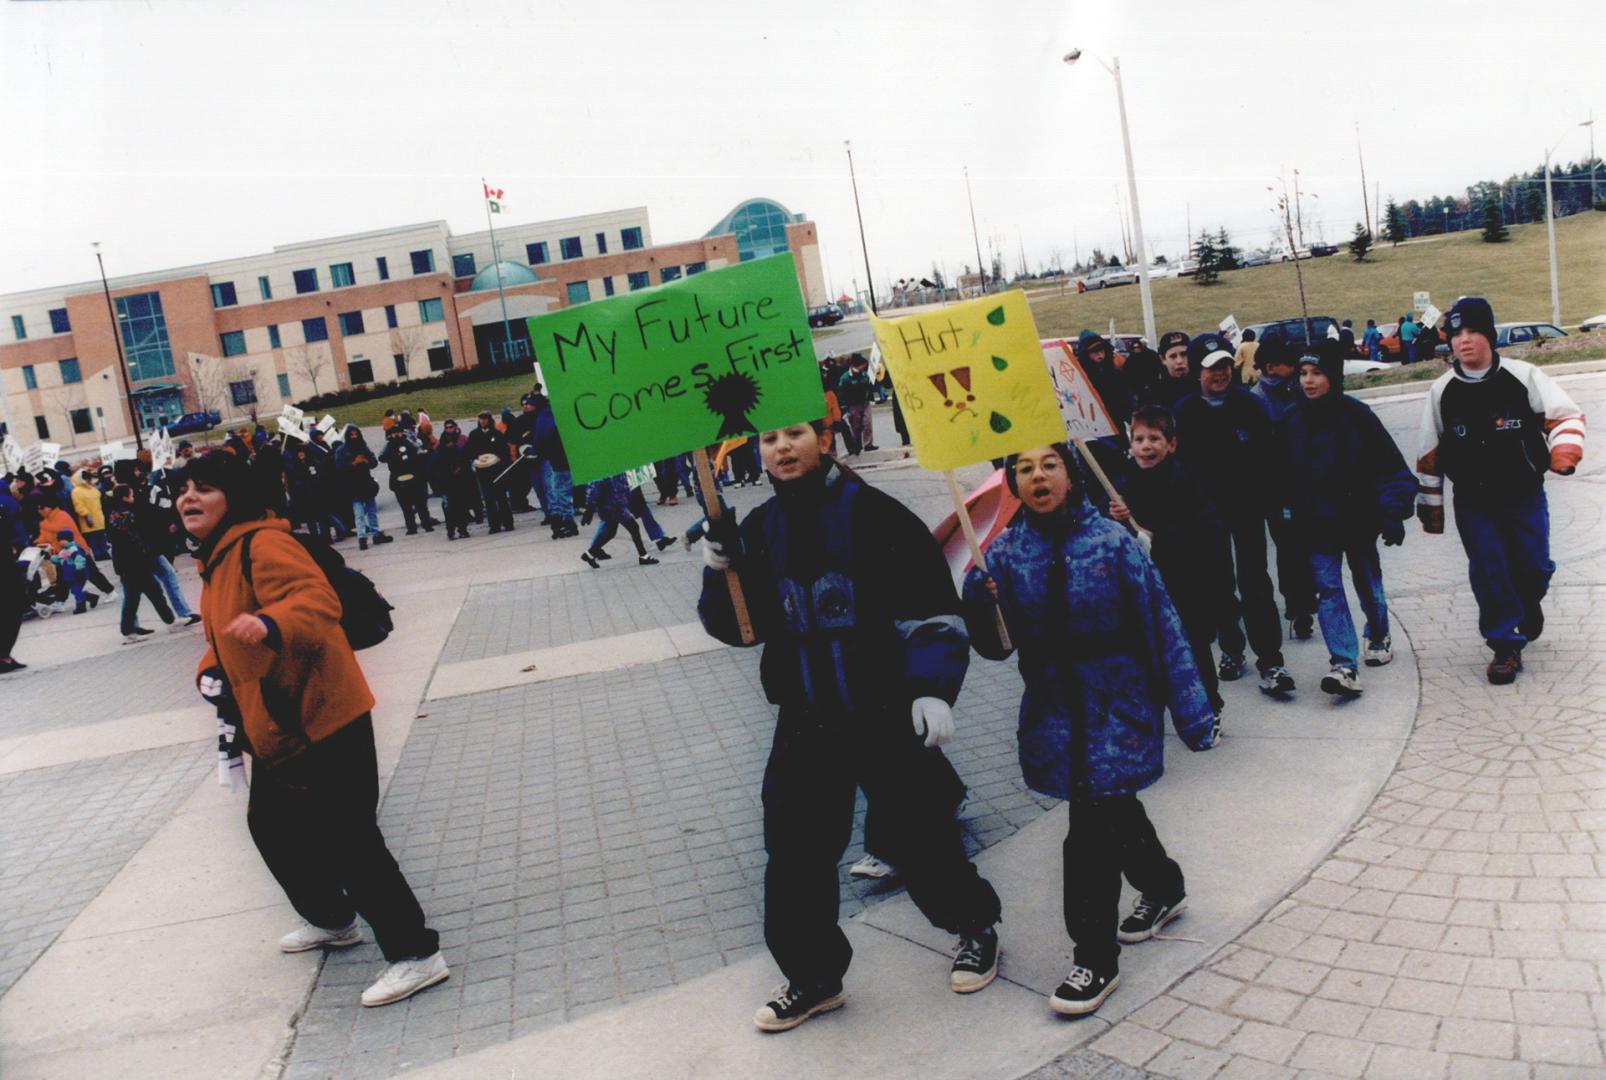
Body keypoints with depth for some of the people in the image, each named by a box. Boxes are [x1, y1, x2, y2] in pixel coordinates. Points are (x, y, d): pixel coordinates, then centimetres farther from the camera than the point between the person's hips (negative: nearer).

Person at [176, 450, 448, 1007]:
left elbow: (318, 599, -31)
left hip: (320, 722, -11)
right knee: (270, 826, 24)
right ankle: (330, 920, 45)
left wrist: (270, 624, -49)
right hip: (273, 729, 11)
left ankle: (415, 953, -1)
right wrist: (211, 670, 6)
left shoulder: (262, 544, -16)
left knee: (345, 839, -10)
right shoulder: (214, 560, 16)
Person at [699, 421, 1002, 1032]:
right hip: (806, 722, 4)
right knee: (794, 850, 4)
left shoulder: (875, 515, -10)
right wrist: (721, 573, -9)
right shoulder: (760, 530, 5)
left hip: (888, 716, -4)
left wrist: (933, 687, -20)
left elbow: (930, 609, -11)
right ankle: (812, 976, 24)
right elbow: (740, 628, 8)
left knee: (919, 834, 6)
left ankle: (975, 927, 35)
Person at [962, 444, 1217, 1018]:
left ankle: (1096, 959, 7)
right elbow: (997, 646, -2)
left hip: (1117, 706, -4)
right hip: (1054, 708, 4)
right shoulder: (1006, 553, -2)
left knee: (1093, 829, -9)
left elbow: (1161, 627, -7)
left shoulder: (1112, 541, -11)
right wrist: (979, 602, -23)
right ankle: (1163, 888, 49)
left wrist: (1190, 710, -6)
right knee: (1113, 810, 21)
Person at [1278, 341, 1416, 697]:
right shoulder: (1292, 423, -2)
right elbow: (1284, 477, 6)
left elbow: (1392, 469, -10)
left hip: (1358, 521, -2)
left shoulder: (1357, 416, -12)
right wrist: (1286, 515, 5)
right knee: (1327, 589, -9)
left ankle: (1378, 638, 43)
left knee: (1368, 584, 17)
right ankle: (1345, 666, -13)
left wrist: (1393, 515, -15)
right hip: (1316, 527, 2)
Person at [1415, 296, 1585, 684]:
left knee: (1534, 566, 4)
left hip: (1525, 495, 0)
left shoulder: (1523, 376, -9)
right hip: (1473, 503, 1)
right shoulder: (1442, 391, -4)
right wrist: (1430, 503, 6)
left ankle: (1529, 603, 40)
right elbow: (1429, 452, 4)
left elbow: (1567, 414, -5)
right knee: (1488, 573, -3)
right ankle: (1506, 647, 11)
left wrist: (1563, 451, -24)